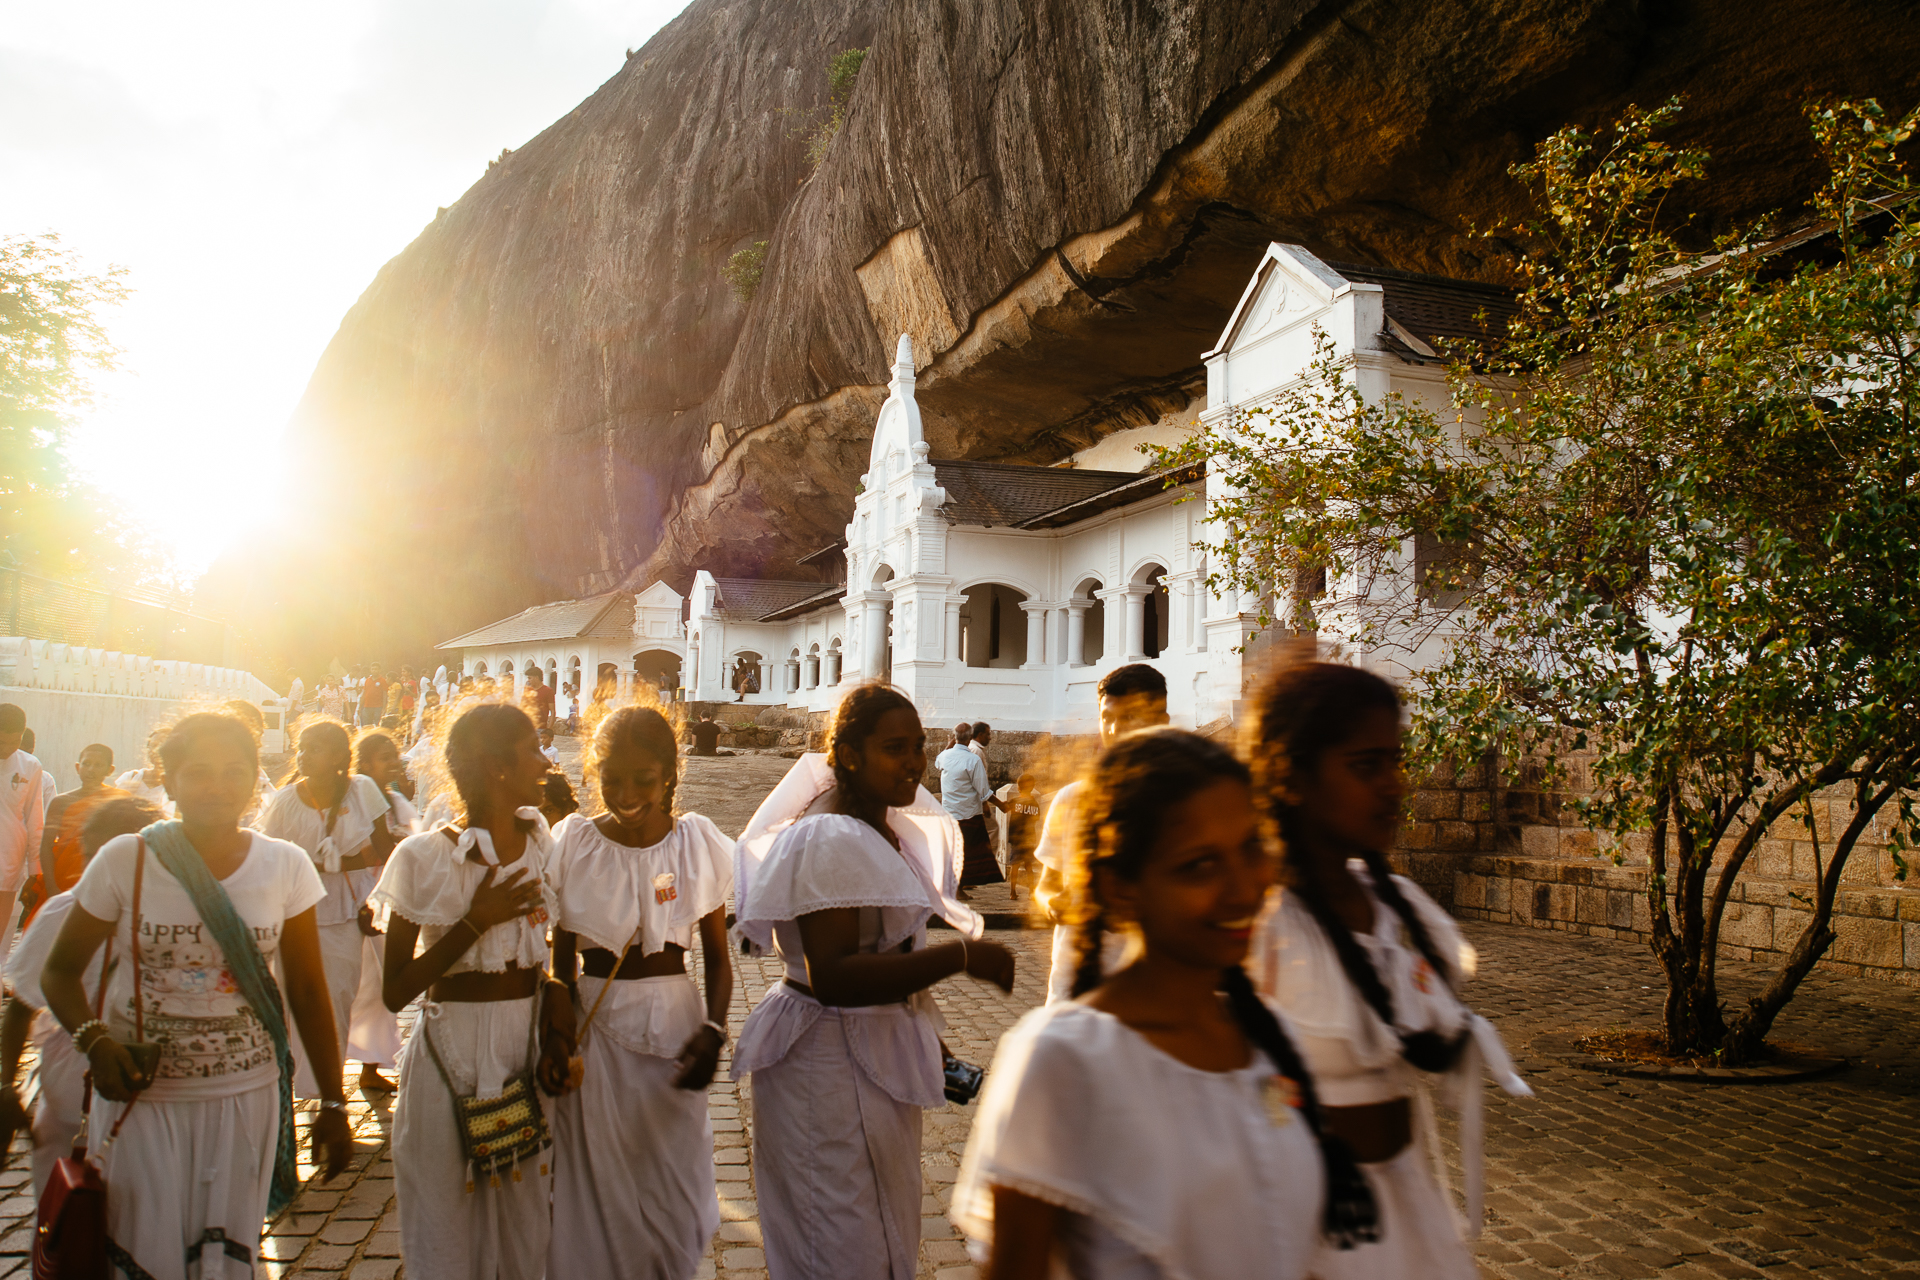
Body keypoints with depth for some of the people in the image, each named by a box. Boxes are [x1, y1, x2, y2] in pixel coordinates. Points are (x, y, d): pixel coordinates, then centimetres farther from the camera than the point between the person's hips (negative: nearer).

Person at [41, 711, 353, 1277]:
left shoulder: (285, 866, -3)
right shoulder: (125, 860, -6)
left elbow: (308, 990, 2)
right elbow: (60, 971, 3)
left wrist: (333, 1103, 3)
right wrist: (95, 1042, -17)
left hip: (246, 1098, 1)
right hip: (140, 1095, -1)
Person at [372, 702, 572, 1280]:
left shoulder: (544, 842, 3)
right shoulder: (426, 856, -12)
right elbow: (395, 992, -12)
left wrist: (556, 995, -3)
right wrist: (476, 922, -19)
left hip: (531, 1044, 4)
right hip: (453, 1053, -4)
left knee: (527, 1233, 13)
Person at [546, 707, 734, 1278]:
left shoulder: (699, 842, -5)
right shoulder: (572, 843, -6)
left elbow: (717, 956, 1)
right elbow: (561, 961, 0)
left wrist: (713, 1028, -15)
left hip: (674, 1025, 1)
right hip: (595, 1027, 0)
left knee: (674, 1194, 9)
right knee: (595, 1194, 9)